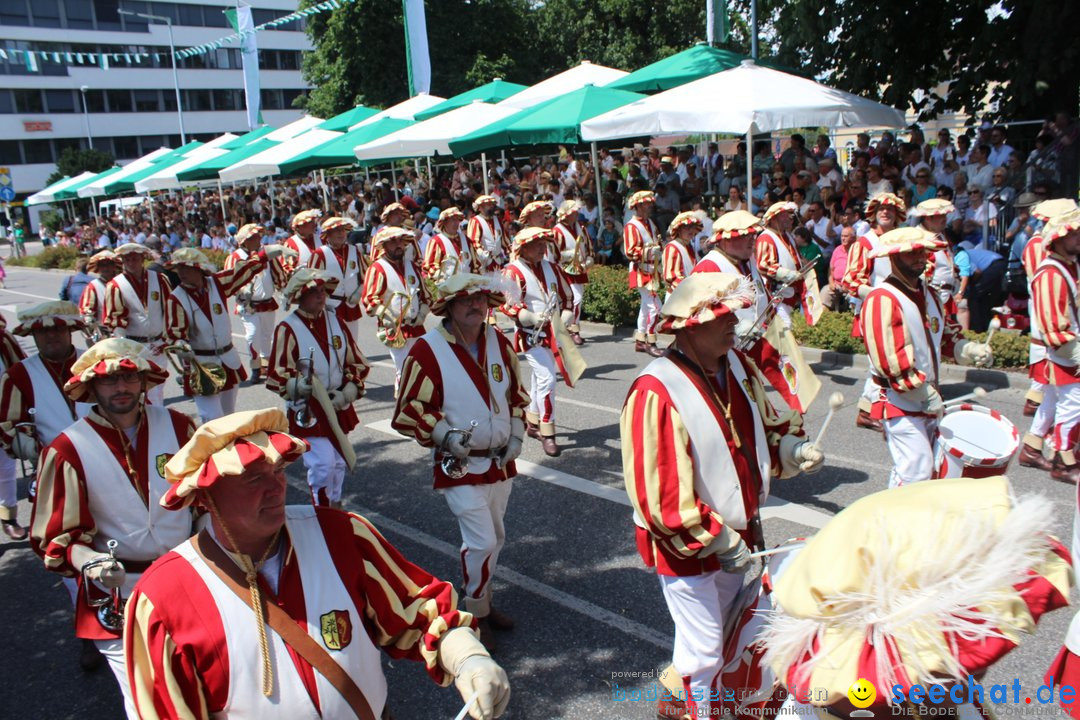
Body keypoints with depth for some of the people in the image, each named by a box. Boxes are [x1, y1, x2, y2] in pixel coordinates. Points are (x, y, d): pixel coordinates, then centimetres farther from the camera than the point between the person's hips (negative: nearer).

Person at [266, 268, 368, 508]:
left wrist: (346, 394, -8)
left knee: (339, 462, 16)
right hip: (308, 410, -5)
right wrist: (301, 385, -31)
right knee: (323, 464, -10)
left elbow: (357, 363, 6)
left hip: (339, 406, 5)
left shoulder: (335, 321, 3)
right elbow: (277, 377, -12)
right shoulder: (287, 329, -12)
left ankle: (335, 506, 38)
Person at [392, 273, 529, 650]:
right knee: (481, 541, -7)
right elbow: (408, 410, -12)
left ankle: (482, 600, 39)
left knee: (495, 538, 17)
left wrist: (516, 434, 4)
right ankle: (474, 614, 15)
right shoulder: (428, 349, -15)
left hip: (500, 461, 6)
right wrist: (445, 436, -22)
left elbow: (517, 392, 14)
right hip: (459, 465, -6)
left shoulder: (499, 342, 2)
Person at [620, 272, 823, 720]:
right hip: (688, 548, -8)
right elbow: (657, 493, -27)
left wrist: (791, 448, -8)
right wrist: (717, 540, -21)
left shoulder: (736, 365, -3)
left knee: (728, 633, 27)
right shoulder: (657, 394, -29)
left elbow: (764, 423, 13)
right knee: (704, 649, 10)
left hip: (738, 535, 8)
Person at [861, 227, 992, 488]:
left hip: (927, 401, 9)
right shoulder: (882, 299, -17)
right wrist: (927, 395, -19)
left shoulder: (928, 295, 13)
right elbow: (890, 359, -23)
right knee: (917, 470, -11)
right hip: (899, 402, -9)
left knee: (907, 468, 16)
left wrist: (969, 351, -1)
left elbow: (945, 335, 22)